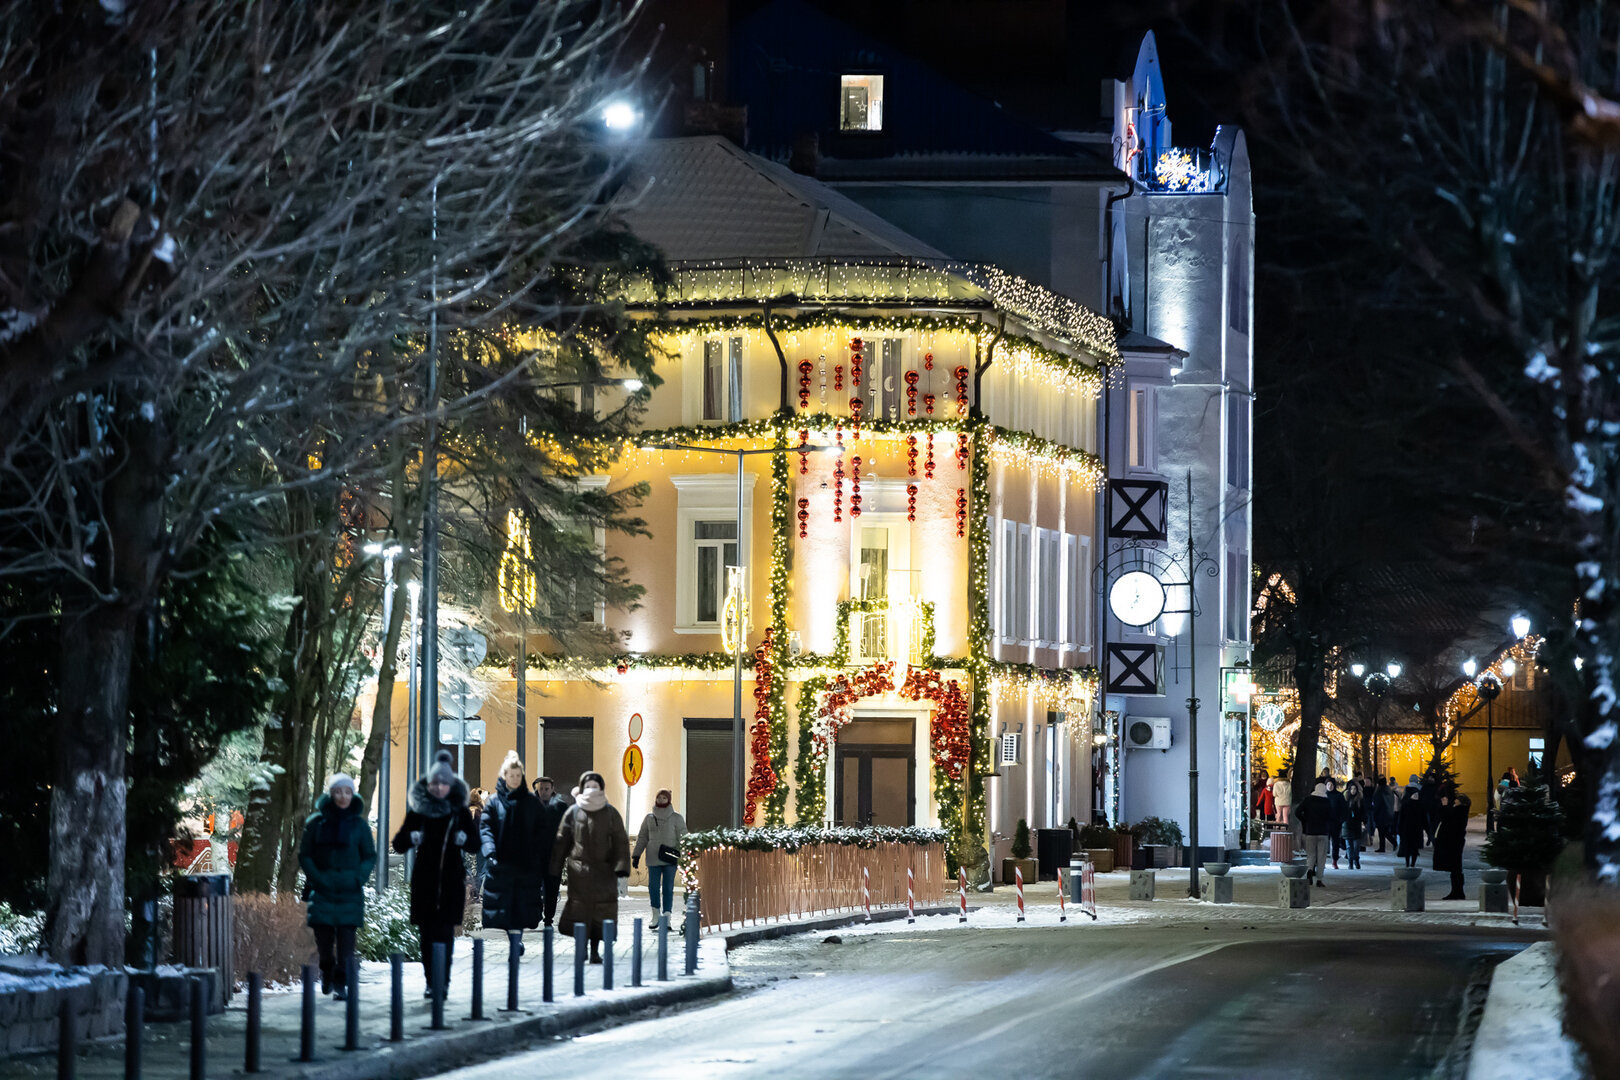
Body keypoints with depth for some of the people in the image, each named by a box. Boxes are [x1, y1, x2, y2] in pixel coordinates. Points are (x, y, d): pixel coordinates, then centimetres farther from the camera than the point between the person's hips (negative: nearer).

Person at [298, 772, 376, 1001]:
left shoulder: (359, 825, 4)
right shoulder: (316, 823, 2)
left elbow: (370, 857, 10)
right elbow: (304, 855, 6)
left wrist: (359, 878, -5)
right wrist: (316, 878, -7)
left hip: (350, 892, 0)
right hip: (322, 892, 0)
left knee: (346, 940, -7)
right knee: (324, 939, 3)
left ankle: (341, 983, -1)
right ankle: (327, 972, 30)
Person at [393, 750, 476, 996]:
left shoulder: (460, 812, 5)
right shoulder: (418, 811, 4)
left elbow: (475, 846, 6)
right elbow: (399, 844, 4)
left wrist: (463, 839, -16)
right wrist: (412, 838, -17)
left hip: (452, 882, -1)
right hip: (424, 881, 1)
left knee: (445, 932, -8)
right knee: (427, 932, -1)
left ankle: (443, 981, -7)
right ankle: (431, 982, 6)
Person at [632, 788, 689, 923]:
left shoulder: (676, 818, 3)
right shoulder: (649, 818, 11)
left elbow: (683, 837, 1)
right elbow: (642, 838, 16)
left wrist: (683, 855, -10)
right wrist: (636, 855, 9)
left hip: (670, 860, -2)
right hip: (653, 859, 2)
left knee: (668, 888, -3)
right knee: (653, 887, 1)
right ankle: (656, 915, 14)